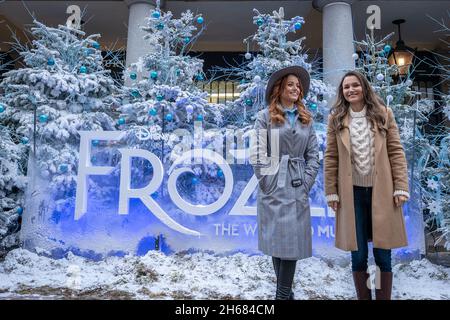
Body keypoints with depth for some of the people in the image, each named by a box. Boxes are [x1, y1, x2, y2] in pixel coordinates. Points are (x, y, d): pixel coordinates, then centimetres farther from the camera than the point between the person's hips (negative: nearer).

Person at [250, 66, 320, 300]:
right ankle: (285, 292, 18)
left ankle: (283, 293, 11)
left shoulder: (306, 119, 15)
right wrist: (265, 181, -9)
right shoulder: (265, 116, 2)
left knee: (293, 239, 0)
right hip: (274, 187, -3)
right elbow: (257, 153, -4)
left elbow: (313, 153, 11)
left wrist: (307, 181, 2)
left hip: (298, 188, 3)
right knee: (277, 238, 1)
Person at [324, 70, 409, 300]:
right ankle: (363, 297, 25)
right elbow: (330, 158, 3)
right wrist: (331, 192, -1)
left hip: (382, 191, 0)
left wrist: (401, 187, -4)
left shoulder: (383, 114, 5)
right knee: (358, 255, 7)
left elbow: (396, 152, 3)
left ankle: (384, 297, 23)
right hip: (352, 193, 0)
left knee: (383, 255, 6)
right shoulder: (336, 118, 4)